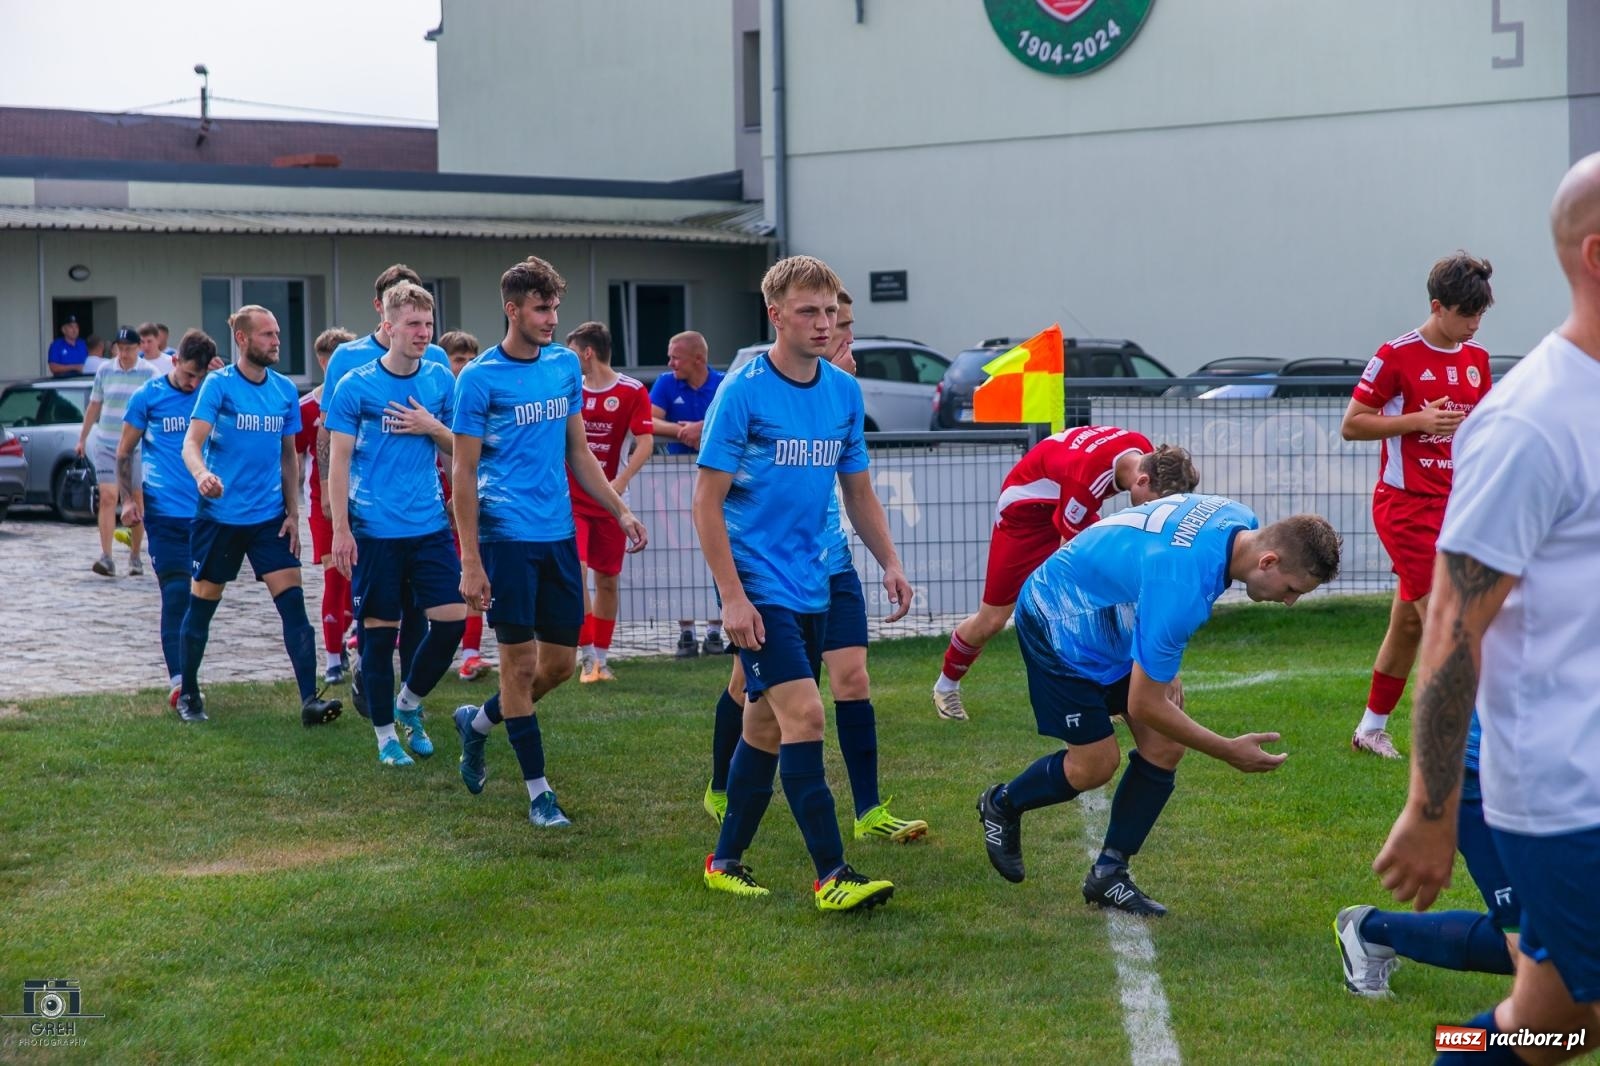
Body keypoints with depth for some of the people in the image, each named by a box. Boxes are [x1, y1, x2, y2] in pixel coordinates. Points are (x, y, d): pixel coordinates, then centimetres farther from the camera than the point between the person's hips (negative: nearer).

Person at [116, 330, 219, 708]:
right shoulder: (148, 396, 0)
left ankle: (187, 676, 20)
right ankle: (179, 679, -10)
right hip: (166, 511, -3)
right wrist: (128, 499, -2)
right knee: (176, 593, -9)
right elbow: (125, 452, 5)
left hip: (206, 510, 3)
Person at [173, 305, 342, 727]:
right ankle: (188, 695, 24)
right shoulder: (219, 384, -8)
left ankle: (310, 700, -10)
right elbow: (192, 442, -16)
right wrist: (202, 475, -37)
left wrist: (292, 513, 8)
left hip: (269, 516, 4)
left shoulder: (286, 391, 7)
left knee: (293, 604, -8)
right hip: (219, 514, -3)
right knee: (201, 605, 7)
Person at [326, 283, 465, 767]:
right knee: (379, 631, 2)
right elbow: (339, 459, -4)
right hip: (375, 529, -3)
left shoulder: (441, 381, 6)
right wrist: (341, 529, -9)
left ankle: (410, 702, 22)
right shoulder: (356, 386, -5)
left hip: (431, 527, 3)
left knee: (452, 619, -2)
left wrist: (434, 427, -8)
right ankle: (386, 733, 16)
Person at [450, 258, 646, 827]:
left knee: (560, 662, 9)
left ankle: (478, 721, 34)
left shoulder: (566, 365, 8)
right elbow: (463, 474, -8)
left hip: (559, 533, 6)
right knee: (520, 660, -1)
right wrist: (470, 562, -13)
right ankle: (538, 791, 8)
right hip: (507, 536, -6)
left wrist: (621, 510, 10)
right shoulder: (480, 378, -9)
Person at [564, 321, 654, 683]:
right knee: (577, 570, -14)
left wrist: (621, 481, -22)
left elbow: (645, 442, -10)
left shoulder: (632, 391, -4)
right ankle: (587, 656, -10)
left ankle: (601, 657, 19)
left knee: (607, 580, 6)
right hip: (571, 499, 1)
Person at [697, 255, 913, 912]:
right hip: (757, 584, -7)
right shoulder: (744, 391, -11)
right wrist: (732, 597, -17)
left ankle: (726, 861, 25)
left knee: (767, 725, 13)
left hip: (811, 584, 7)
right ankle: (831, 875, -13)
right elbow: (707, 501, -11)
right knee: (804, 714, -16)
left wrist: (889, 562, 8)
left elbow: (857, 490, 19)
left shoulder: (844, 392, 7)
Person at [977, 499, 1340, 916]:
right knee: (1095, 765, -5)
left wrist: (1165, 668, 6)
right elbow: (1144, 706, -30)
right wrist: (1230, 752, -22)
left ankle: (1109, 873, 10)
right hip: (1058, 620, -9)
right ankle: (1002, 805, 24)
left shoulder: (1240, 521, -15)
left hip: (1114, 619, 9)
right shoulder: (1182, 589, -41)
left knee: (1165, 748, -1)